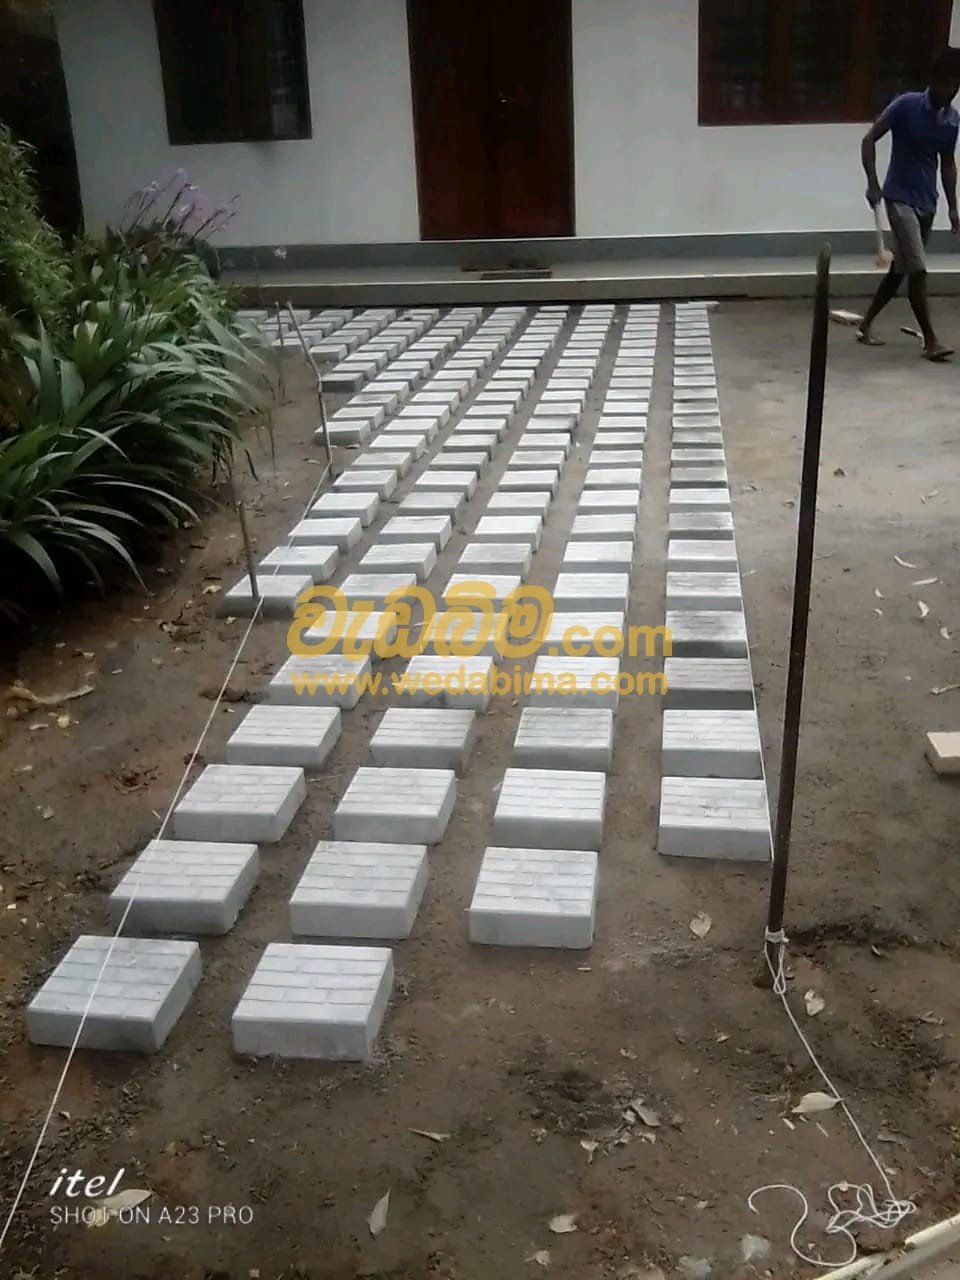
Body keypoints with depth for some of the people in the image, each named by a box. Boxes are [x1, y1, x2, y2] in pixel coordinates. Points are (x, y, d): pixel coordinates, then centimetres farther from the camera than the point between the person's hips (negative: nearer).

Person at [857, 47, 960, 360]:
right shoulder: (906, 105, -11)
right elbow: (870, 140, -8)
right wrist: (873, 183, -18)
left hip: (927, 202, 7)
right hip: (900, 197, -7)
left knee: (900, 269, 13)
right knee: (918, 269, -13)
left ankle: (866, 324, 27)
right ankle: (931, 340, -11)